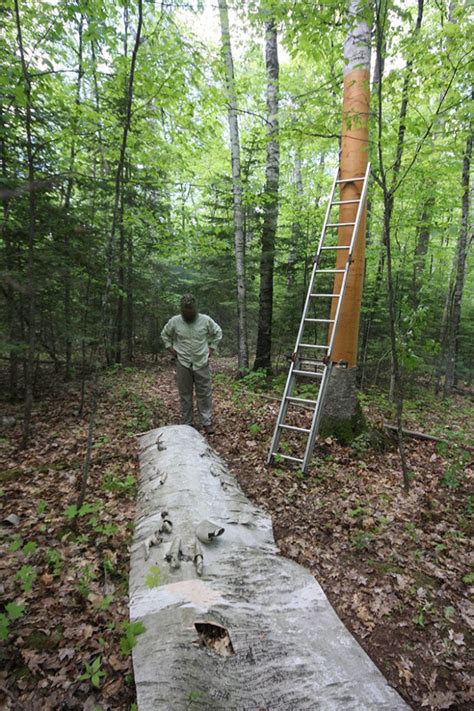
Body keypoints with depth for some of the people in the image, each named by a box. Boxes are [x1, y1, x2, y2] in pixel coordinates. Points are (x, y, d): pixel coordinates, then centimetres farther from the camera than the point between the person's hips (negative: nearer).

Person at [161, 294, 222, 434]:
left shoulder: (206, 320, -5)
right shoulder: (174, 321, -3)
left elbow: (218, 332, 12)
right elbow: (164, 334, 15)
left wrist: (212, 347, 5)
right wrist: (170, 348, 5)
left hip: (202, 363, 0)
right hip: (183, 364, 1)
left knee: (204, 394, 3)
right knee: (185, 395, 9)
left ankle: (207, 422, 14)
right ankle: (186, 424, 20)